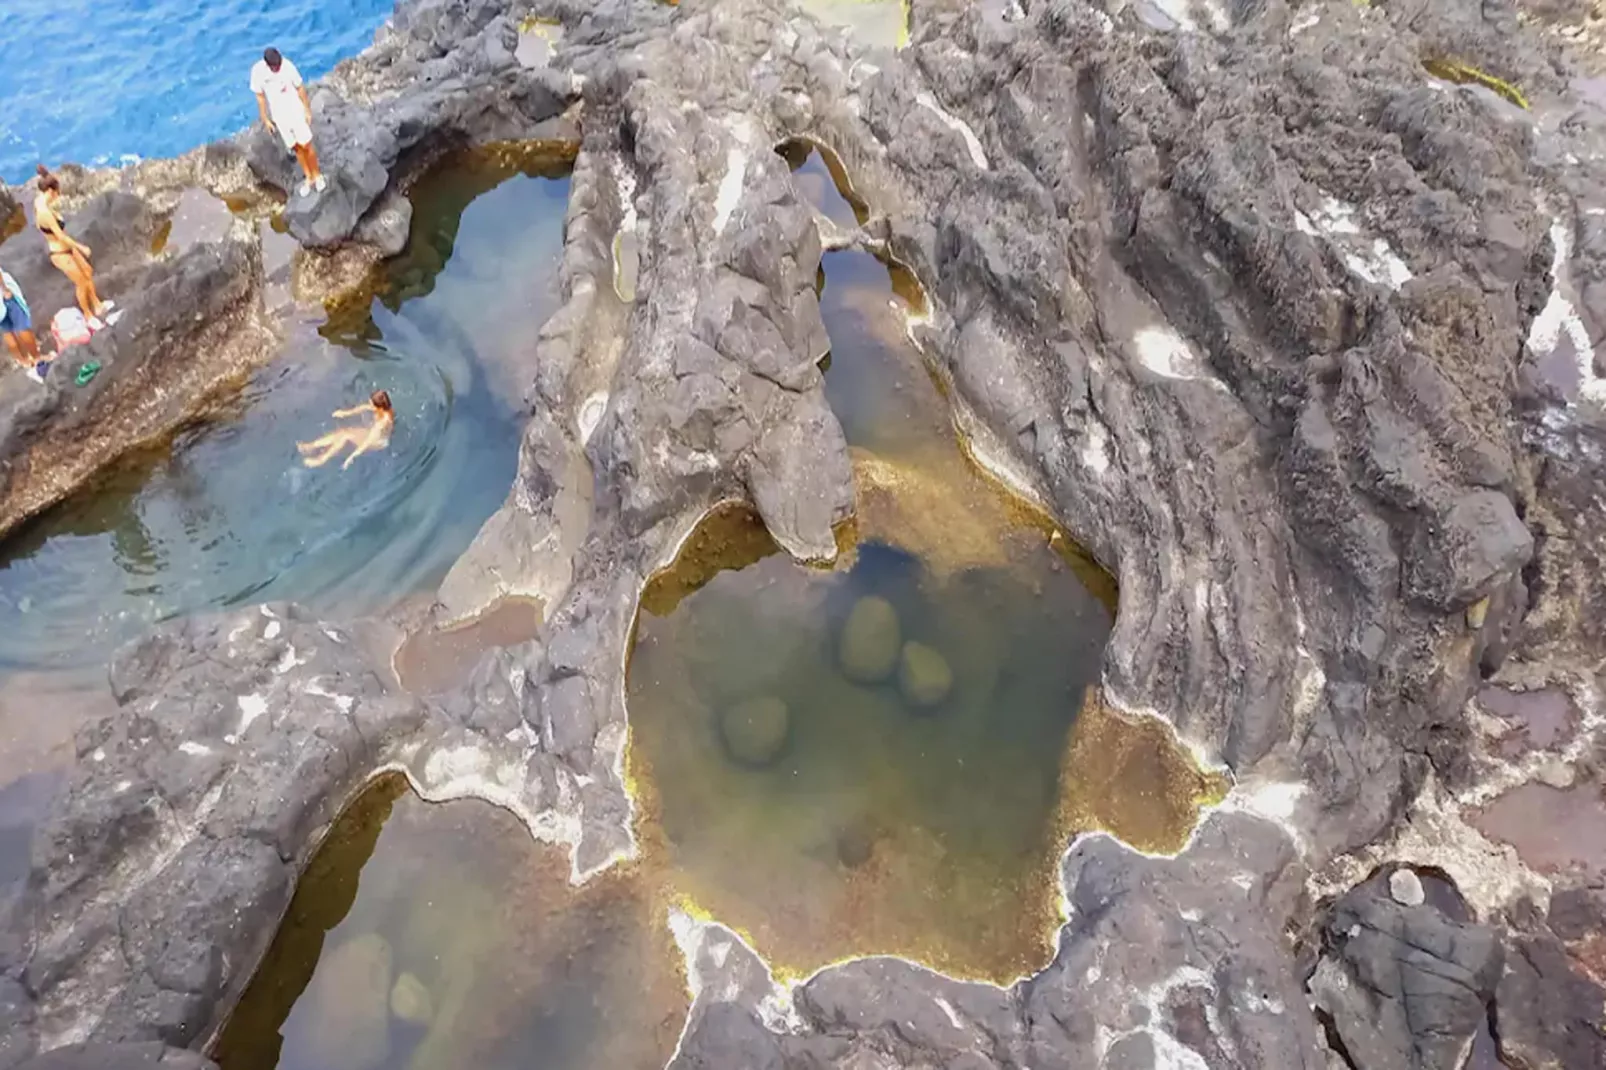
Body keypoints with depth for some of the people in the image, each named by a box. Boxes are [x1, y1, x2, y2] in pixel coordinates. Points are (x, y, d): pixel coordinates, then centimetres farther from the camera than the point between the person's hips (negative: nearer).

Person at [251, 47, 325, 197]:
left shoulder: (288, 66, -20)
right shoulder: (257, 71, -16)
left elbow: (300, 89, -7)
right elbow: (260, 97, -5)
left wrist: (308, 110, -2)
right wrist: (265, 120, -1)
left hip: (296, 112, -1)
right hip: (279, 116, 2)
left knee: (306, 146, 4)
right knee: (296, 148, 12)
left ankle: (317, 175, 26)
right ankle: (309, 178, 29)